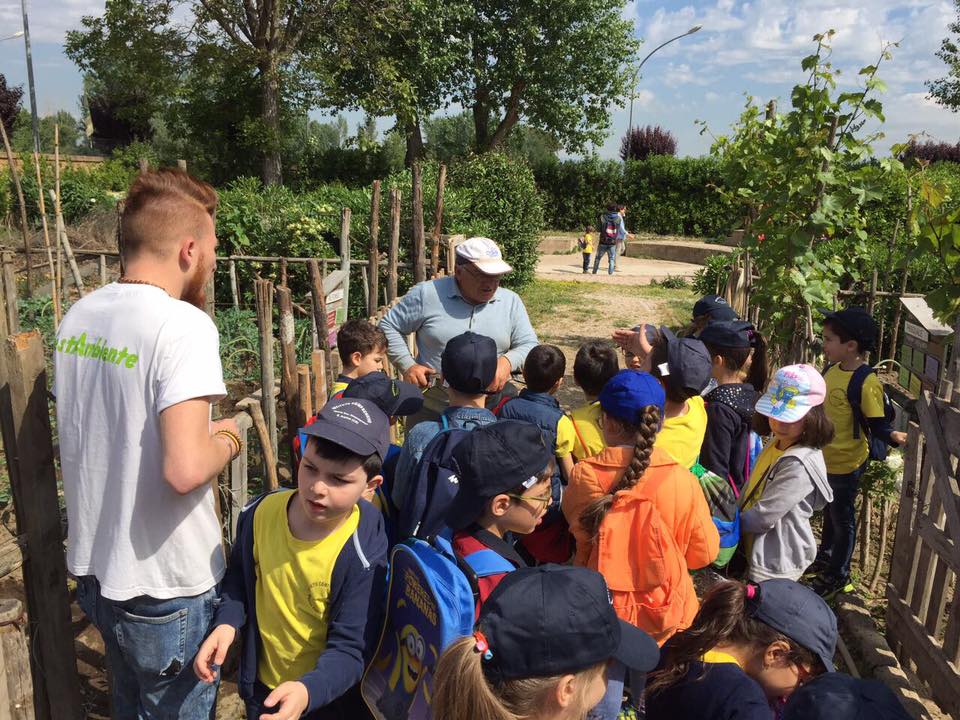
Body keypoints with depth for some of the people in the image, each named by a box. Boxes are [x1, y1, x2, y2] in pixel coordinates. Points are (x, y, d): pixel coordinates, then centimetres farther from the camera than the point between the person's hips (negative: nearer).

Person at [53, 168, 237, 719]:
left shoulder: (79, 316, 1)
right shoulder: (185, 324, -24)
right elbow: (186, 468, -32)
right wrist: (227, 441, -13)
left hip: (94, 567, 8)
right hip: (165, 586, -7)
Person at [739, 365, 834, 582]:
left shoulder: (798, 465, -28)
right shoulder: (777, 444, 1)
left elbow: (763, 516, -25)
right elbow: (751, 491, 11)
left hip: (776, 566, -8)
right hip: (761, 552, 8)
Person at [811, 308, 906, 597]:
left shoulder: (867, 383, -26)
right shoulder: (832, 369, -3)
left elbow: (878, 423, -22)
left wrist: (893, 435, -41)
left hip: (846, 464, -7)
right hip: (824, 458, 7)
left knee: (842, 519, 12)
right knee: (830, 511, 26)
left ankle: (838, 575, 31)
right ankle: (825, 557, 47)